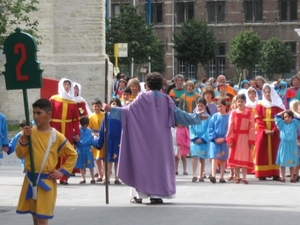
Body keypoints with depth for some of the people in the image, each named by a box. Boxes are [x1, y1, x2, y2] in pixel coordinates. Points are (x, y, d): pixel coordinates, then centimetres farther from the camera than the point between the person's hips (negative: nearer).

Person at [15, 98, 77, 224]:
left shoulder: (57, 137, -6)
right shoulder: (30, 132, 0)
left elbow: (73, 155, 5)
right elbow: (20, 154, 0)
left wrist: (62, 171, -3)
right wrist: (24, 138, -13)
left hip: (46, 181, -3)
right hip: (30, 180, 4)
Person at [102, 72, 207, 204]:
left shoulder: (143, 98, -5)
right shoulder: (166, 100, 3)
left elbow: (128, 110, -7)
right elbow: (178, 114, 4)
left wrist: (111, 110, 1)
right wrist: (196, 117, 14)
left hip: (144, 138, -2)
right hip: (161, 139, 2)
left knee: (142, 162, 5)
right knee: (160, 162, 6)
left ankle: (139, 194, 1)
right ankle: (157, 194, -1)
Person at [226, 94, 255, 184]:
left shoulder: (249, 114, 0)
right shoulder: (233, 113, 4)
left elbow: (252, 128, -3)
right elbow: (230, 127, 0)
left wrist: (252, 141, -8)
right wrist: (229, 140, -8)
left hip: (245, 138, -2)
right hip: (235, 138, 2)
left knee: (245, 158, -2)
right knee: (235, 157, 5)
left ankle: (244, 178, 1)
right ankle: (237, 177, 13)